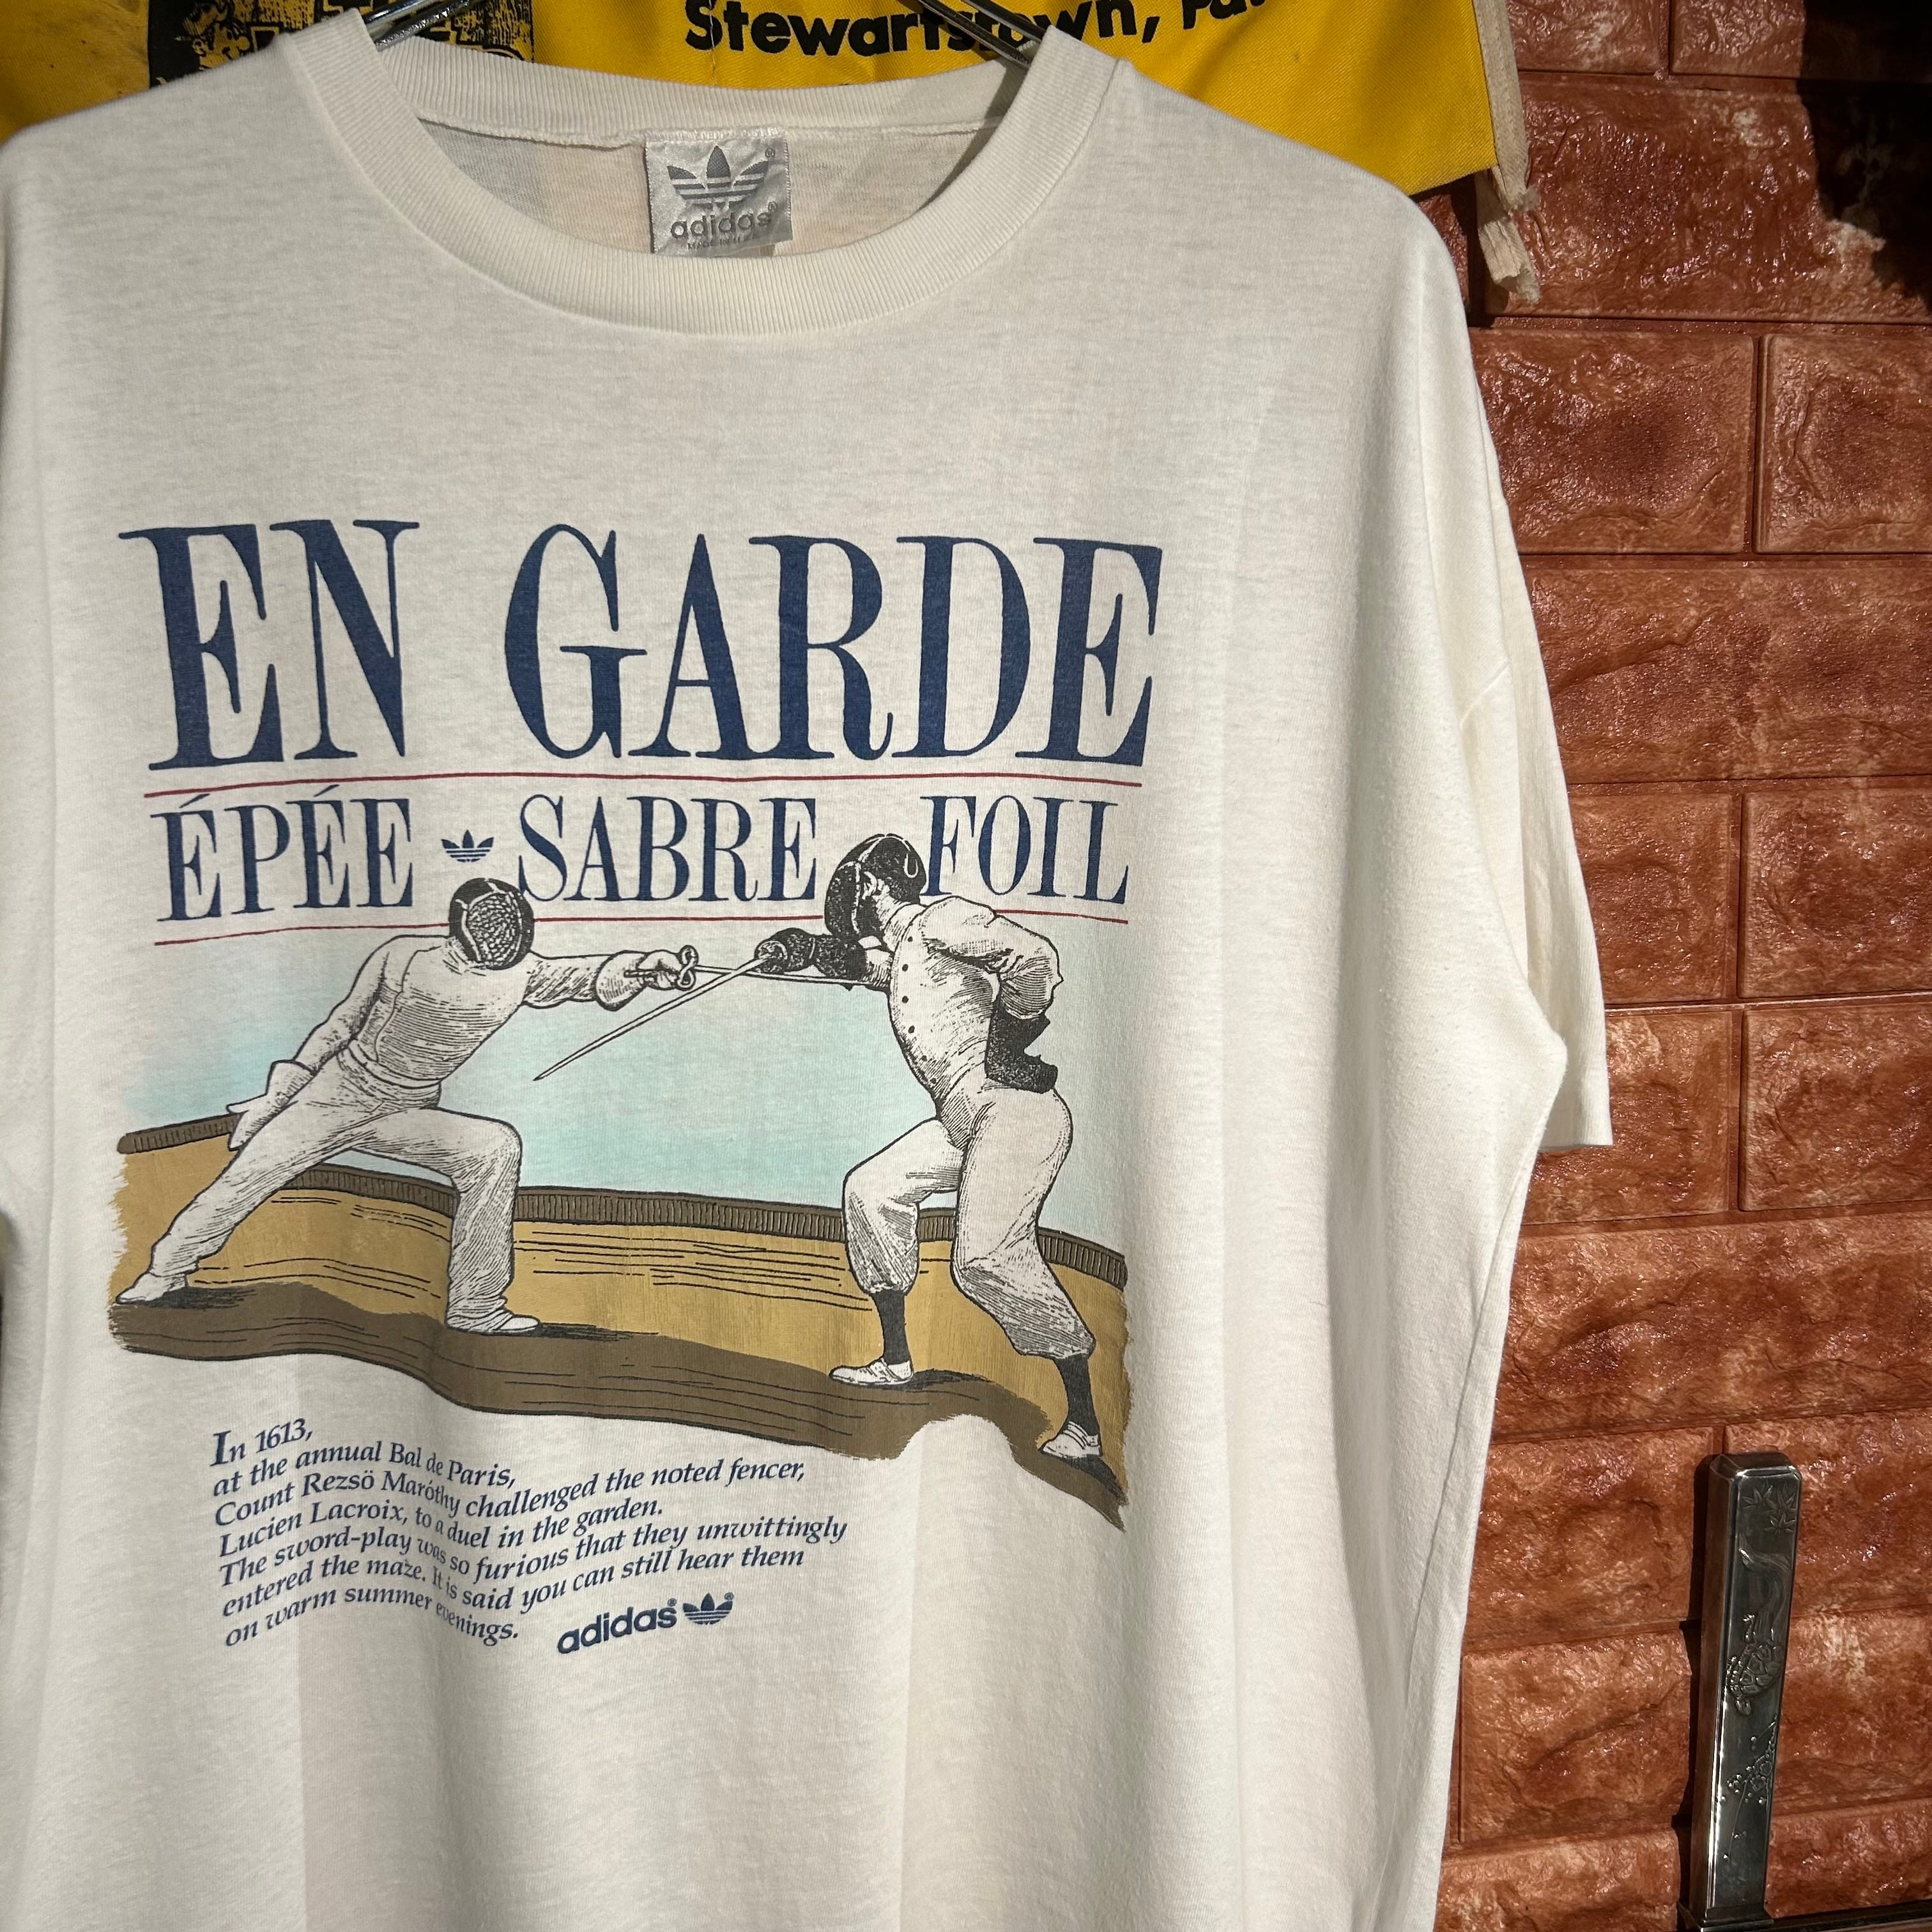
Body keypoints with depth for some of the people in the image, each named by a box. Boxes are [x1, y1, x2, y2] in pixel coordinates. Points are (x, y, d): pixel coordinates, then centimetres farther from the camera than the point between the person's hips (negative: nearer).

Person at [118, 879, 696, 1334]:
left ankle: (475, 1306, -18)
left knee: (493, 1147, -22)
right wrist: (276, 1095, 2)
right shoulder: (399, 957, -13)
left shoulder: (517, 973, -11)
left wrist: (643, 967, -46)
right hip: (331, 1096, -1)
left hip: (408, 1116, 1)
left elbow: (584, 975, -26)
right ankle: (165, 1273, 28)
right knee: (242, 1182, -3)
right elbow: (341, 1024, -1)